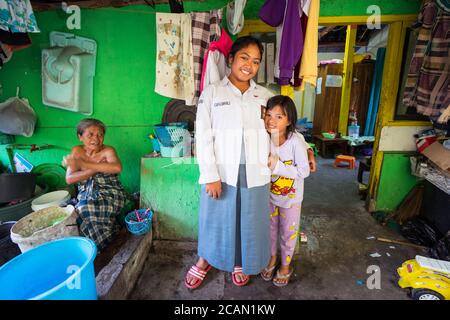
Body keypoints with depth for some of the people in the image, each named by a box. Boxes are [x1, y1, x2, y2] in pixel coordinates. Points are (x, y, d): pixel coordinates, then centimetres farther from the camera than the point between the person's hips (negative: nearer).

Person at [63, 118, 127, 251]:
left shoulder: (108, 151, -8)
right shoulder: (77, 151, 4)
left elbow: (117, 168, -32)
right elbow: (69, 179, -7)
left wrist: (82, 164, -29)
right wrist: (97, 168, -18)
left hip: (110, 195, -4)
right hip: (86, 197, 4)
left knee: (85, 210, -29)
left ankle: (94, 247, -5)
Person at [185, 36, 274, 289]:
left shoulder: (266, 96, 7)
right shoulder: (212, 92, -1)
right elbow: (203, 137, -6)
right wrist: (211, 176, -12)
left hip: (254, 173, 3)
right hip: (221, 172, -2)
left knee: (250, 220, 14)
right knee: (216, 218, 12)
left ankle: (240, 263, 41)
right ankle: (205, 260, 40)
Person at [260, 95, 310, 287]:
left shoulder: (296, 141, -25)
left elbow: (304, 171, -23)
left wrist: (278, 165, -28)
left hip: (290, 198, -3)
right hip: (270, 195, 3)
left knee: (288, 232, 16)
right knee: (270, 229, 20)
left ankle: (285, 265, 40)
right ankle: (271, 258, 45)